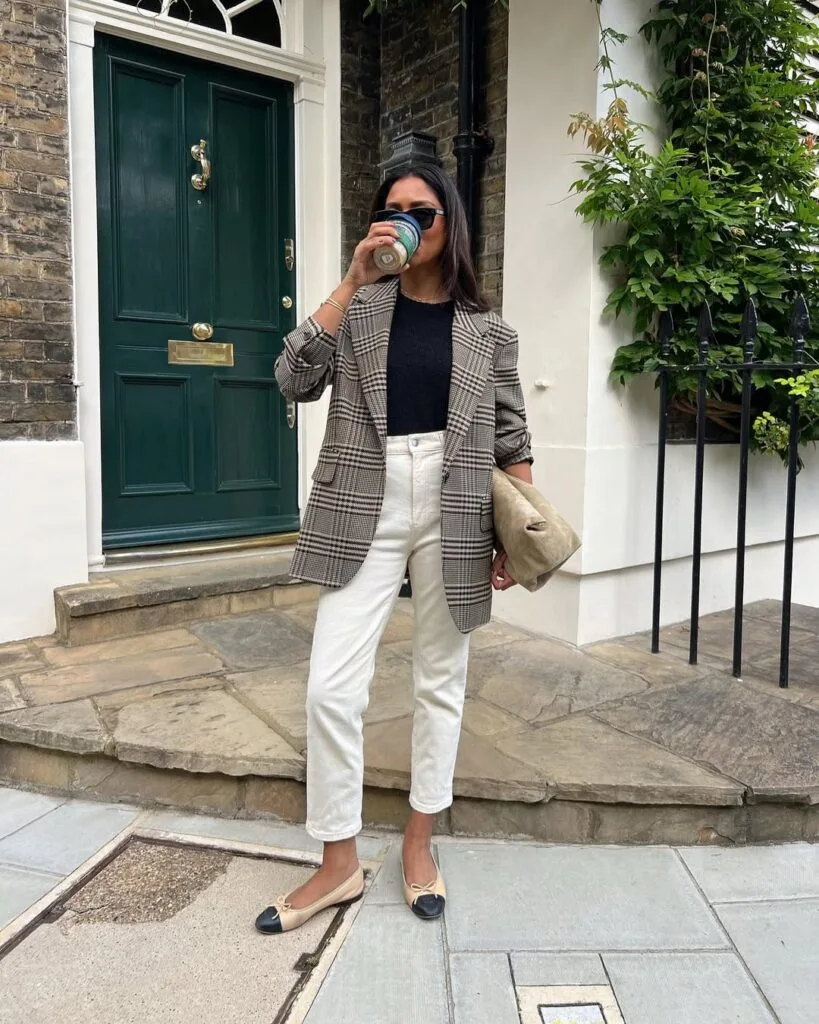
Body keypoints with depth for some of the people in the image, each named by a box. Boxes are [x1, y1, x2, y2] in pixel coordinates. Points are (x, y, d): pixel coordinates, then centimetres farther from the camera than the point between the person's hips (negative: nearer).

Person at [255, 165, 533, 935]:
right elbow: (295, 380, -8)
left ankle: (419, 844, 30)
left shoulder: (485, 327, 7)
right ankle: (338, 864, 16)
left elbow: (511, 437, 7)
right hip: (363, 510, 0)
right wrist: (353, 280, -11)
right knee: (332, 687, -3)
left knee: (440, 682, 10)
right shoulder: (360, 308, 7)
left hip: (452, 513, 1)